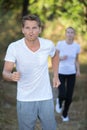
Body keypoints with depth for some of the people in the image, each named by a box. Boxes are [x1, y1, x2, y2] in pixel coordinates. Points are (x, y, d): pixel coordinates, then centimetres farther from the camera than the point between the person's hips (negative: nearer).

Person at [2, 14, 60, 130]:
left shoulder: (48, 44, -8)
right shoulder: (13, 47, -15)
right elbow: (5, 72, -15)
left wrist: (56, 76, 10)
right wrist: (11, 76, -37)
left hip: (46, 98, 2)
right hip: (25, 100, -2)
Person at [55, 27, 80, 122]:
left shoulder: (77, 46, -5)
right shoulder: (60, 44, -11)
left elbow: (76, 60, 8)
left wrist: (78, 70, -8)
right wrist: (61, 58, -23)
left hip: (71, 74, 2)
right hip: (61, 73, -2)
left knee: (69, 97, 2)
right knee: (62, 95, -16)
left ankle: (65, 114, 29)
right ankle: (59, 101, 24)